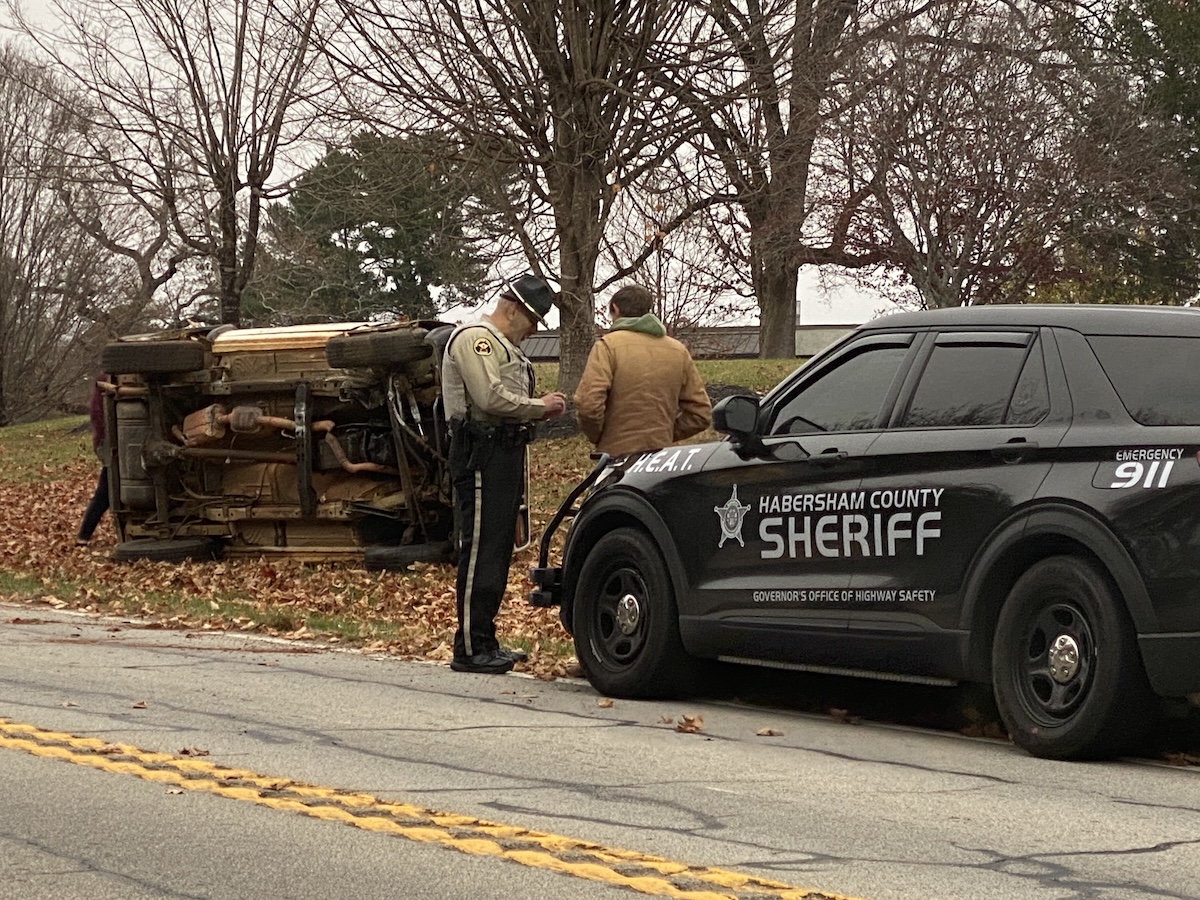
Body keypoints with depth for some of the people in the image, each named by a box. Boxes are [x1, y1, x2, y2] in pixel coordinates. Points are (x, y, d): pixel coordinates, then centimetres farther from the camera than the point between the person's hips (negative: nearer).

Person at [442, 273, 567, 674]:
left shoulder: (504, 345, 24)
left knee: (498, 550, 12)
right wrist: (538, 407, -10)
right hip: (482, 453, -11)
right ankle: (470, 648, -10)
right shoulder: (473, 338, -10)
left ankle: (485, 641, 18)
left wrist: (540, 408, 6)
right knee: (481, 549, -11)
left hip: (506, 452, 11)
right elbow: (490, 398, -21)